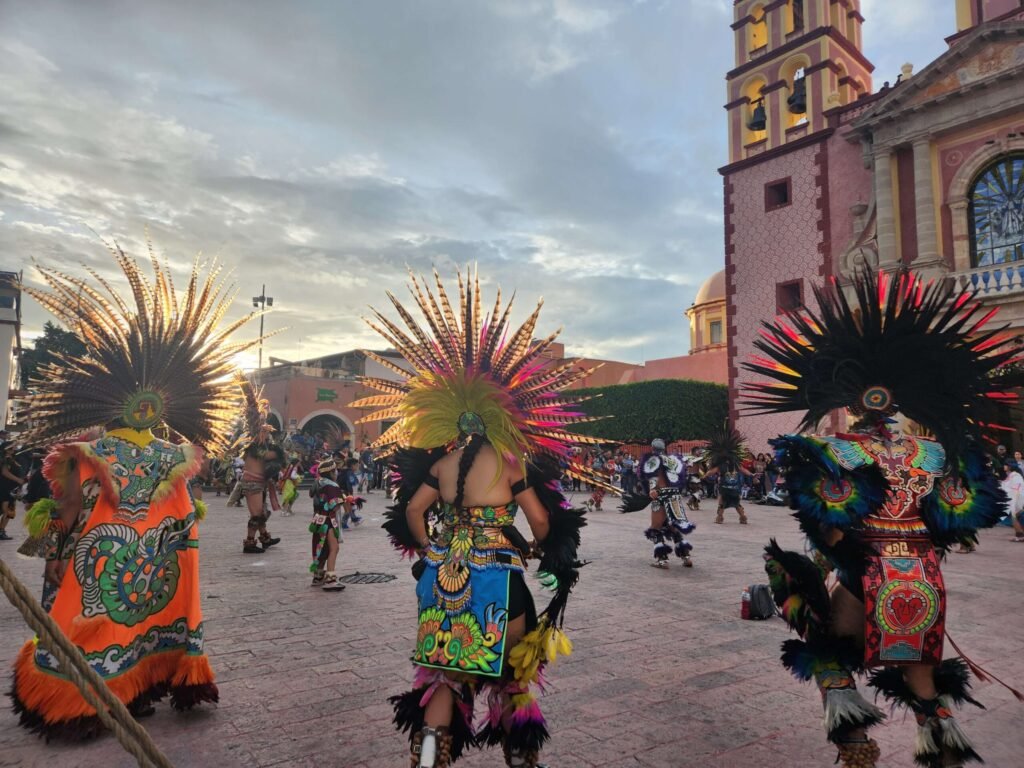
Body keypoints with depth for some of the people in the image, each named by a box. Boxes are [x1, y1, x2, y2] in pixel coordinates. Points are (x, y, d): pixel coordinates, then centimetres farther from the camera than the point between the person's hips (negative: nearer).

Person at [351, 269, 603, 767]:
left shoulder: (441, 462, 3)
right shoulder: (510, 461, -6)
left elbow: (413, 511, 4)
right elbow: (541, 521, -3)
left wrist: (429, 552, 15)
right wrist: (536, 552, 16)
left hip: (447, 573, 3)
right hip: (498, 573, -3)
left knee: (447, 667, 16)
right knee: (510, 665, 16)